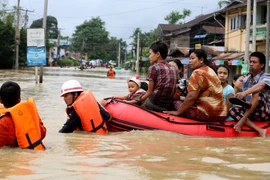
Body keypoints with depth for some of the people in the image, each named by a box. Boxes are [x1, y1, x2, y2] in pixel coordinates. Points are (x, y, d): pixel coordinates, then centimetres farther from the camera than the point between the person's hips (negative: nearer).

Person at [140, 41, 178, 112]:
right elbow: (173, 90, 11)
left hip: (154, 104, -6)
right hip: (167, 107, 7)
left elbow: (150, 92, -5)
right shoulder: (173, 69, 12)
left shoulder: (154, 67, -5)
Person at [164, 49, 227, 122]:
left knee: (178, 104, 4)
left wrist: (178, 112, -13)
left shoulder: (198, 73, -10)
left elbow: (191, 97, -19)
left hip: (207, 114, -9)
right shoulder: (210, 71, 18)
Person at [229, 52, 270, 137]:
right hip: (251, 113, 5)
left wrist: (245, 93, -48)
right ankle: (259, 131, -35)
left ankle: (242, 121, -32)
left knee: (256, 92, -29)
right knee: (233, 110, -22)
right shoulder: (246, 80, 11)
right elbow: (243, 99, 14)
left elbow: (260, 86, -31)